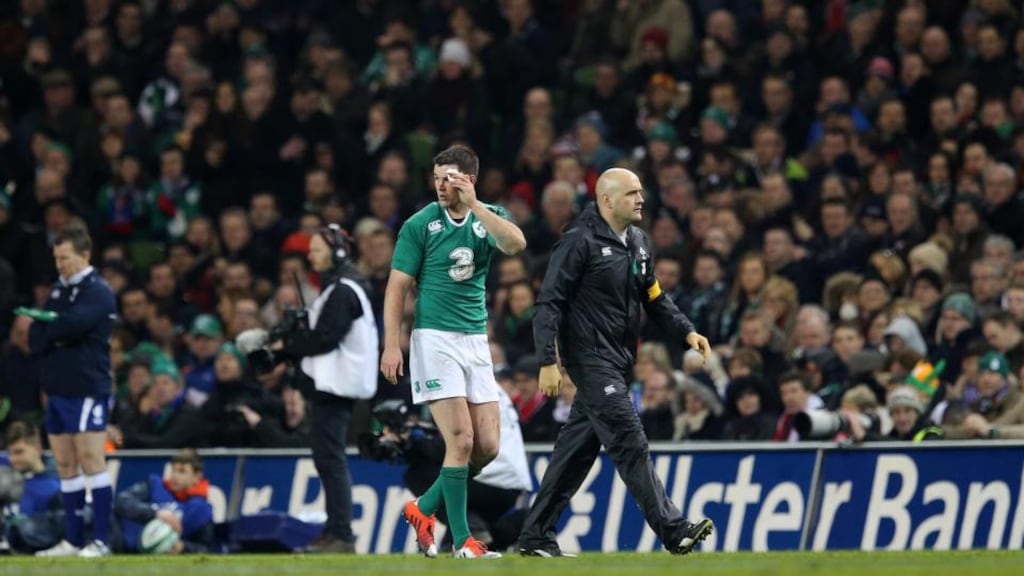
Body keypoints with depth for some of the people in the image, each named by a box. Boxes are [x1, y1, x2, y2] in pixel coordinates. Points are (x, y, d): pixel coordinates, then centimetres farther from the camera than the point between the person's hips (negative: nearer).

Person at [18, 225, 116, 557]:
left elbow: (73, 324, -23)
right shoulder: (59, 289, 16)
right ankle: (73, 540, 12)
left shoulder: (97, 291, -7)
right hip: (57, 389, 8)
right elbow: (35, 338, 8)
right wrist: (55, 337, -13)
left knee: (90, 460, -10)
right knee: (65, 465, 8)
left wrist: (44, 326, -5)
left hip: (86, 389, -8)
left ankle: (100, 540, -11)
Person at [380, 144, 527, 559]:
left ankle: (424, 509, 21)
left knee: (487, 446, 2)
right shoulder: (421, 224, -2)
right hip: (434, 338, -5)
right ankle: (462, 541, -6)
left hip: (475, 339, 5)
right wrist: (392, 344, -10)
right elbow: (397, 286, -2)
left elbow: (516, 244, -16)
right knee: (461, 439, -12)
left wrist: (474, 204, -19)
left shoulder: (488, 217, 6)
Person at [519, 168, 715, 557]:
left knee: (578, 450, 10)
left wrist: (686, 332, 5)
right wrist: (548, 362, -19)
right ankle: (673, 532, -15)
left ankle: (536, 537, 16)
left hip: (620, 361, 9)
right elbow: (549, 304, -13)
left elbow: (655, 298, 21)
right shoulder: (580, 242, -11)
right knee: (630, 443, -12)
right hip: (591, 359, -9)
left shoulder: (639, 242, 13)